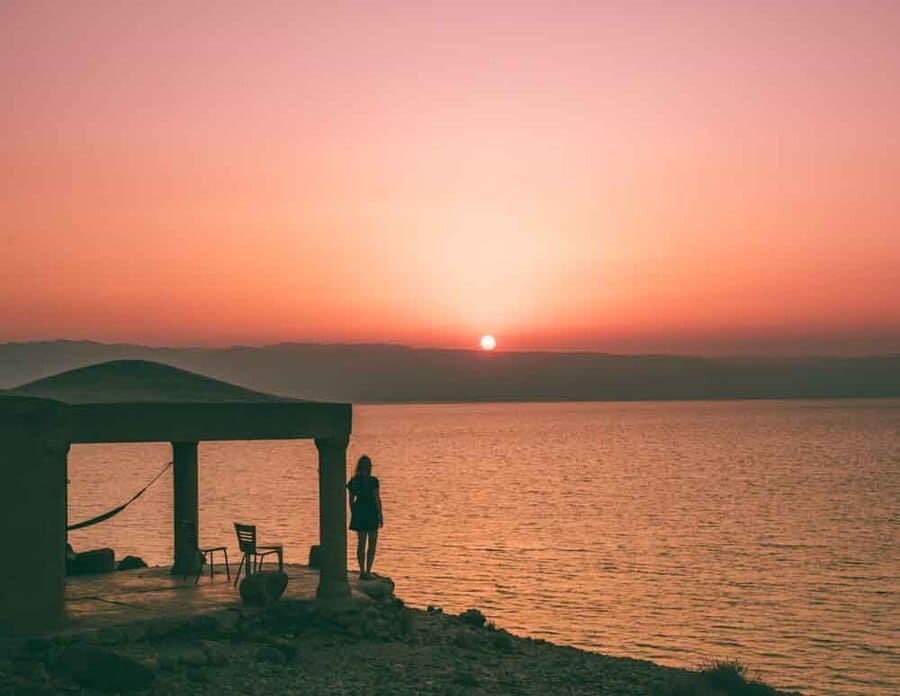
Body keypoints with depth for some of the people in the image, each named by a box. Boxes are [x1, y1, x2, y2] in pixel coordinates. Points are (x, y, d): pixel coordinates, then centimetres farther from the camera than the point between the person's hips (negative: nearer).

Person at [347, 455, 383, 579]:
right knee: (372, 544, 5)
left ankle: (362, 572, 12)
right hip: (371, 513, -4)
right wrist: (380, 515, -4)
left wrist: (353, 515, 14)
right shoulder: (373, 481, -12)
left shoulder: (353, 481, 1)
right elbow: (377, 499, -11)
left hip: (359, 513, 4)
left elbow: (351, 500, 5)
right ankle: (367, 571, 0)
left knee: (361, 543, 11)